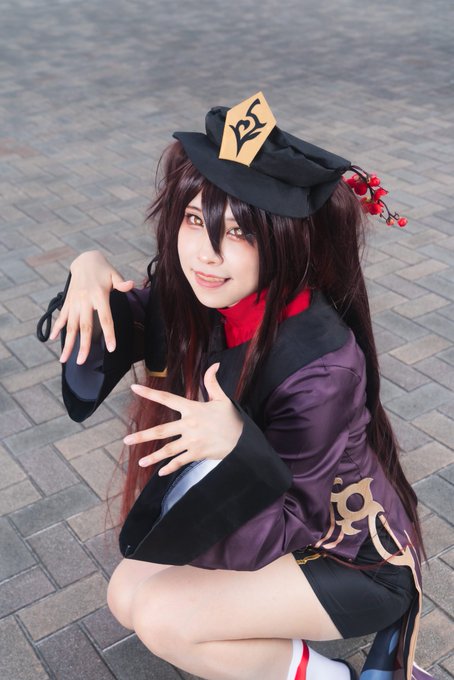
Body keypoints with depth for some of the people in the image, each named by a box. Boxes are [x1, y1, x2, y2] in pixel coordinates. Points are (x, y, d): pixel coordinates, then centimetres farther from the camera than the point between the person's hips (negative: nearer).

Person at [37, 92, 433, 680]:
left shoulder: (322, 363, -35)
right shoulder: (191, 294, -17)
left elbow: (286, 533, -28)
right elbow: (118, 334, 0)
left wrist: (236, 447, -47)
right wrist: (89, 274, -21)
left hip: (356, 561, -6)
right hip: (277, 519, 7)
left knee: (161, 616, -18)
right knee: (127, 593, 1)